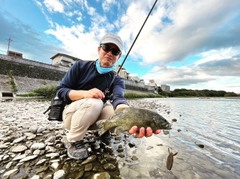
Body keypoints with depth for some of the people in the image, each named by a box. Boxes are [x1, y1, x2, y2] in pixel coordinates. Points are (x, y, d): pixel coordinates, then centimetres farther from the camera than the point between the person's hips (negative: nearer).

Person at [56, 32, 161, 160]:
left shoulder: (116, 81, -6)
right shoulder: (81, 66, -8)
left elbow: (119, 99, -28)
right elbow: (60, 91, -10)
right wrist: (85, 93, -30)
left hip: (94, 118, 2)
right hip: (72, 113, -1)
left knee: (118, 110, -26)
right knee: (94, 103, -33)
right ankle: (73, 141, -8)